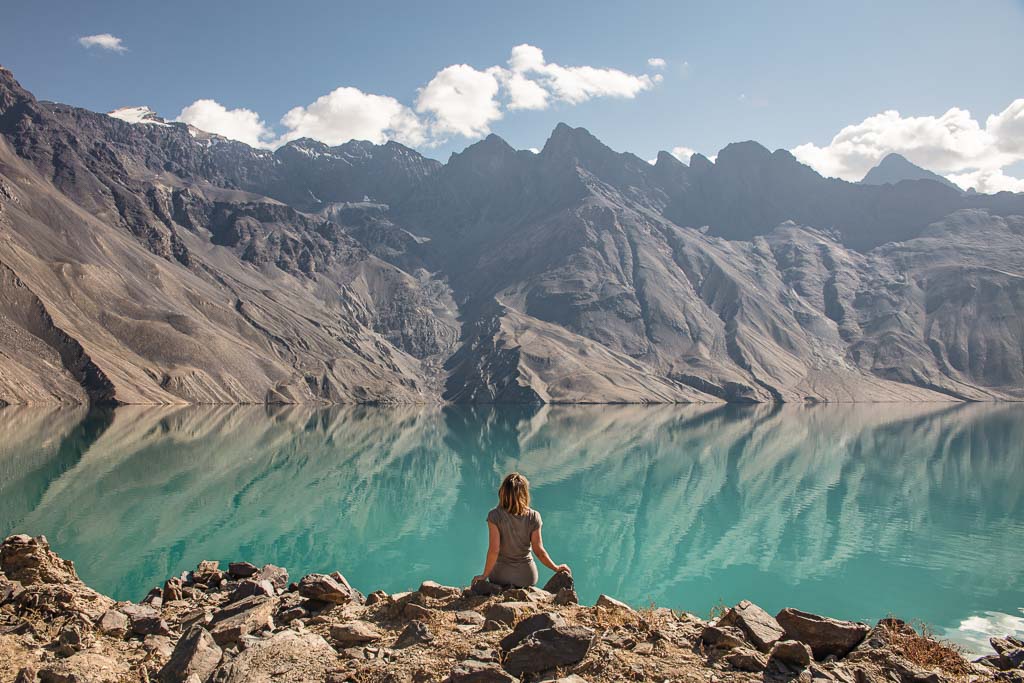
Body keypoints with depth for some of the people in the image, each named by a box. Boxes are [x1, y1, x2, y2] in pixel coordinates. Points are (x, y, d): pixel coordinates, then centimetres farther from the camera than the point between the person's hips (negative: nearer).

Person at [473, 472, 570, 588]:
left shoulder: (494, 516, -12)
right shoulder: (533, 517, -7)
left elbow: (494, 550, -14)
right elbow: (539, 551, -5)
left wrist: (485, 575, -3)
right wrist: (556, 568, 10)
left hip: (501, 574, -1)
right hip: (526, 574, 2)